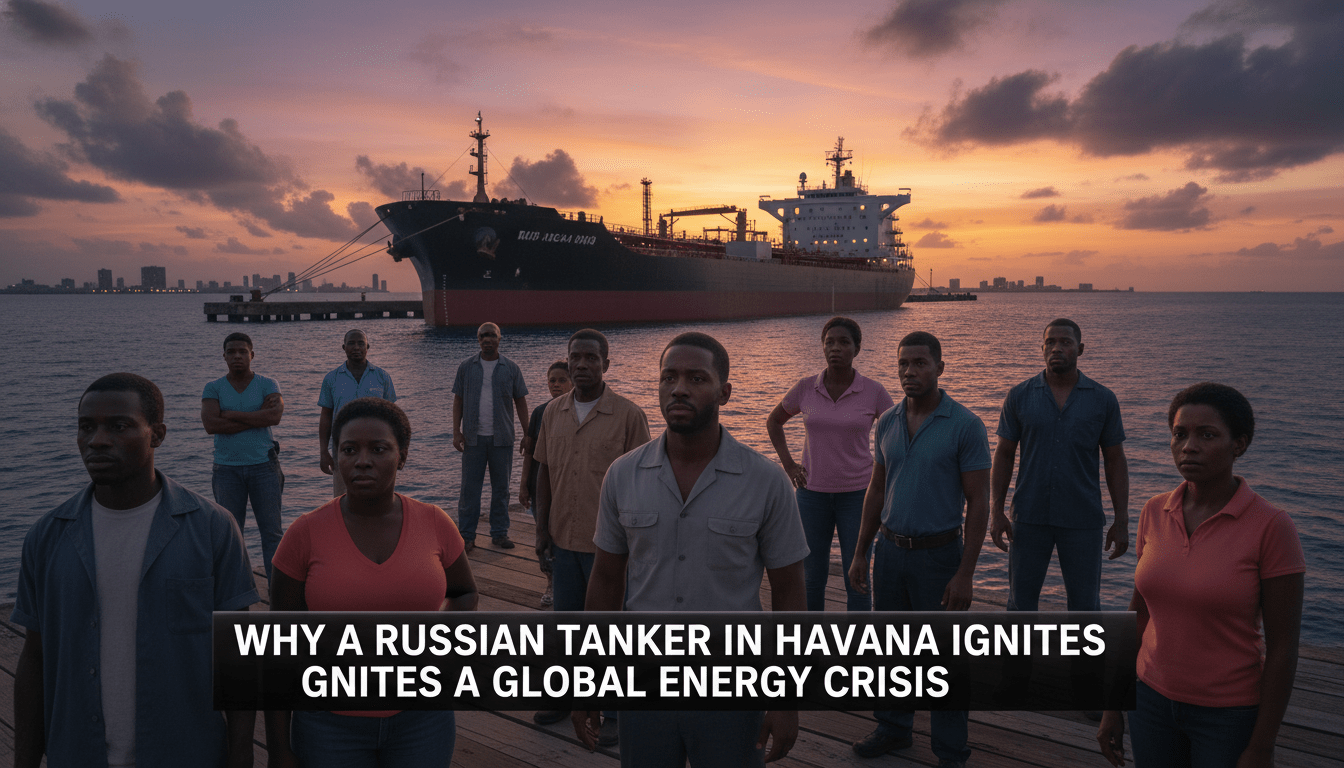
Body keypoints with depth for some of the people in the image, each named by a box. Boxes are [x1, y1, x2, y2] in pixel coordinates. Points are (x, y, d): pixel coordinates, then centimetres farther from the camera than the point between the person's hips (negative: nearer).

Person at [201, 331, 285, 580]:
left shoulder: (268, 385, 3)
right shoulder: (213, 388, 4)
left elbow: (275, 416, -15)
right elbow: (210, 425, -12)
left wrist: (231, 414, -12)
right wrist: (258, 416, -12)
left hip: (263, 465, -1)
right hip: (227, 468, 1)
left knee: (272, 531, 0)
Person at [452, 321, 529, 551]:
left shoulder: (510, 368, 4)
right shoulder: (466, 367, 5)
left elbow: (520, 401, 7)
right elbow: (458, 400, 6)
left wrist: (527, 433, 3)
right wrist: (456, 431, -1)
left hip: (502, 437, 0)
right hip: (474, 437, 0)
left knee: (501, 487, 8)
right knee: (470, 487, 0)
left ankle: (499, 532, 18)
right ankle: (466, 535, 9)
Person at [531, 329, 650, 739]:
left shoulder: (628, 415, -11)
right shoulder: (553, 412, 4)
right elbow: (544, 471, 9)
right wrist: (542, 528, 7)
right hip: (564, 539, 5)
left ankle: (616, 712, 23)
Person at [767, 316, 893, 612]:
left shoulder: (874, 392, -8)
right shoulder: (806, 388, -4)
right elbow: (773, 421, 13)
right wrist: (788, 463, 3)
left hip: (856, 495, -1)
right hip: (812, 494, 2)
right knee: (812, 577, 9)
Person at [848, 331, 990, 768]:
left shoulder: (965, 426, -12)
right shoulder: (887, 423, 4)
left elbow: (978, 502, -11)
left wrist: (965, 573, -16)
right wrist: (860, 554, 11)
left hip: (938, 555, -5)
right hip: (890, 551, 5)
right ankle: (893, 729, 35)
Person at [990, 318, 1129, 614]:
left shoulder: (1103, 400, 1)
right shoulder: (1019, 396, 0)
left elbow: (1115, 461, 4)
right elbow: (1004, 455, 3)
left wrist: (1121, 521, 0)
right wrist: (996, 512, -3)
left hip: (1083, 520, 0)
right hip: (1029, 518, 0)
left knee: (1086, 605, 9)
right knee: (1021, 603, 10)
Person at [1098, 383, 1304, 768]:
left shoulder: (1271, 526, -17)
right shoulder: (1155, 513, -4)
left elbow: (1282, 647, -14)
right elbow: (1140, 612, 4)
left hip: (1230, 716, -4)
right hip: (1155, 700, 4)